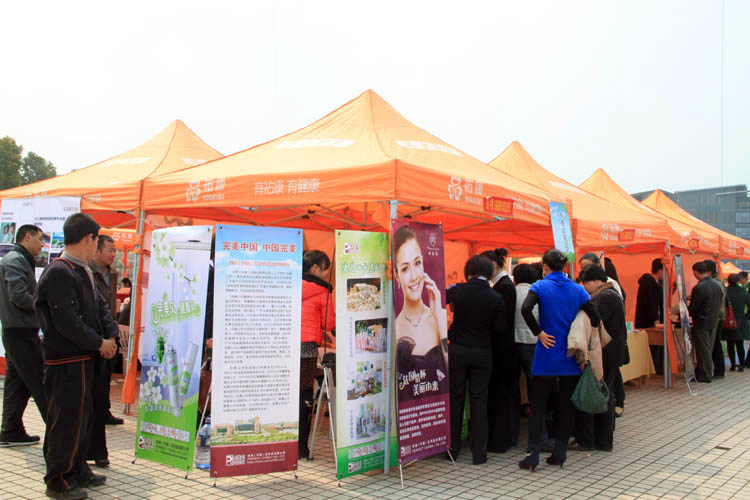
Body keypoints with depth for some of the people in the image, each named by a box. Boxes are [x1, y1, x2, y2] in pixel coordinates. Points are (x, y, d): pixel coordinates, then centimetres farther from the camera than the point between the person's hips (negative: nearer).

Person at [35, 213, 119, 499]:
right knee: (66, 420, 0)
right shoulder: (59, 273, -19)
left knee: (82, 416, 19)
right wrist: (99, 343, -15)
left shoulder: (83, 271, 11)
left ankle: (78, 470, 33)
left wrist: (111, 336, -4)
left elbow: (99, 307, 12)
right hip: (66, 361, -10)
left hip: (83, 358, 10)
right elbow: (67, 322, -24)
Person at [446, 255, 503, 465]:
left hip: (457, 350, 0)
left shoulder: (458, 290, -9)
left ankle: (452, 449, 18)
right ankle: (479, 453, 8)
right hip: (482, 353, 0)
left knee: (455, 398, 10)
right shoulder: (496, 298, -9)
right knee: (479, 400, 7)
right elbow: (500, 327, -3)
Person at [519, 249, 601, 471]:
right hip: (570, 357, 3)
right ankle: (559, 453, 17)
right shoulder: (577, 289, 3)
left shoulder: (540, 286, -6)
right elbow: (594, 318, -2)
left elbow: (526, 309, -23)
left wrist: (540, 333, -14)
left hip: (546, 355, -3)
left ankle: (532, 455, 1)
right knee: (566, 405, 11)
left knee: (538, 406, 3)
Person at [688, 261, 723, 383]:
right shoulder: (717, 286, 4)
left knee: (703, 349, 1)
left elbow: (692, 308, -18)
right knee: (708, 348, 15)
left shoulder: (699, 288, -21)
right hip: (713, 322, 8)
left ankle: (704, 376, 7)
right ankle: (706, 372, 24)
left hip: (701, 323, -8)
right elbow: (719, 304, 12)